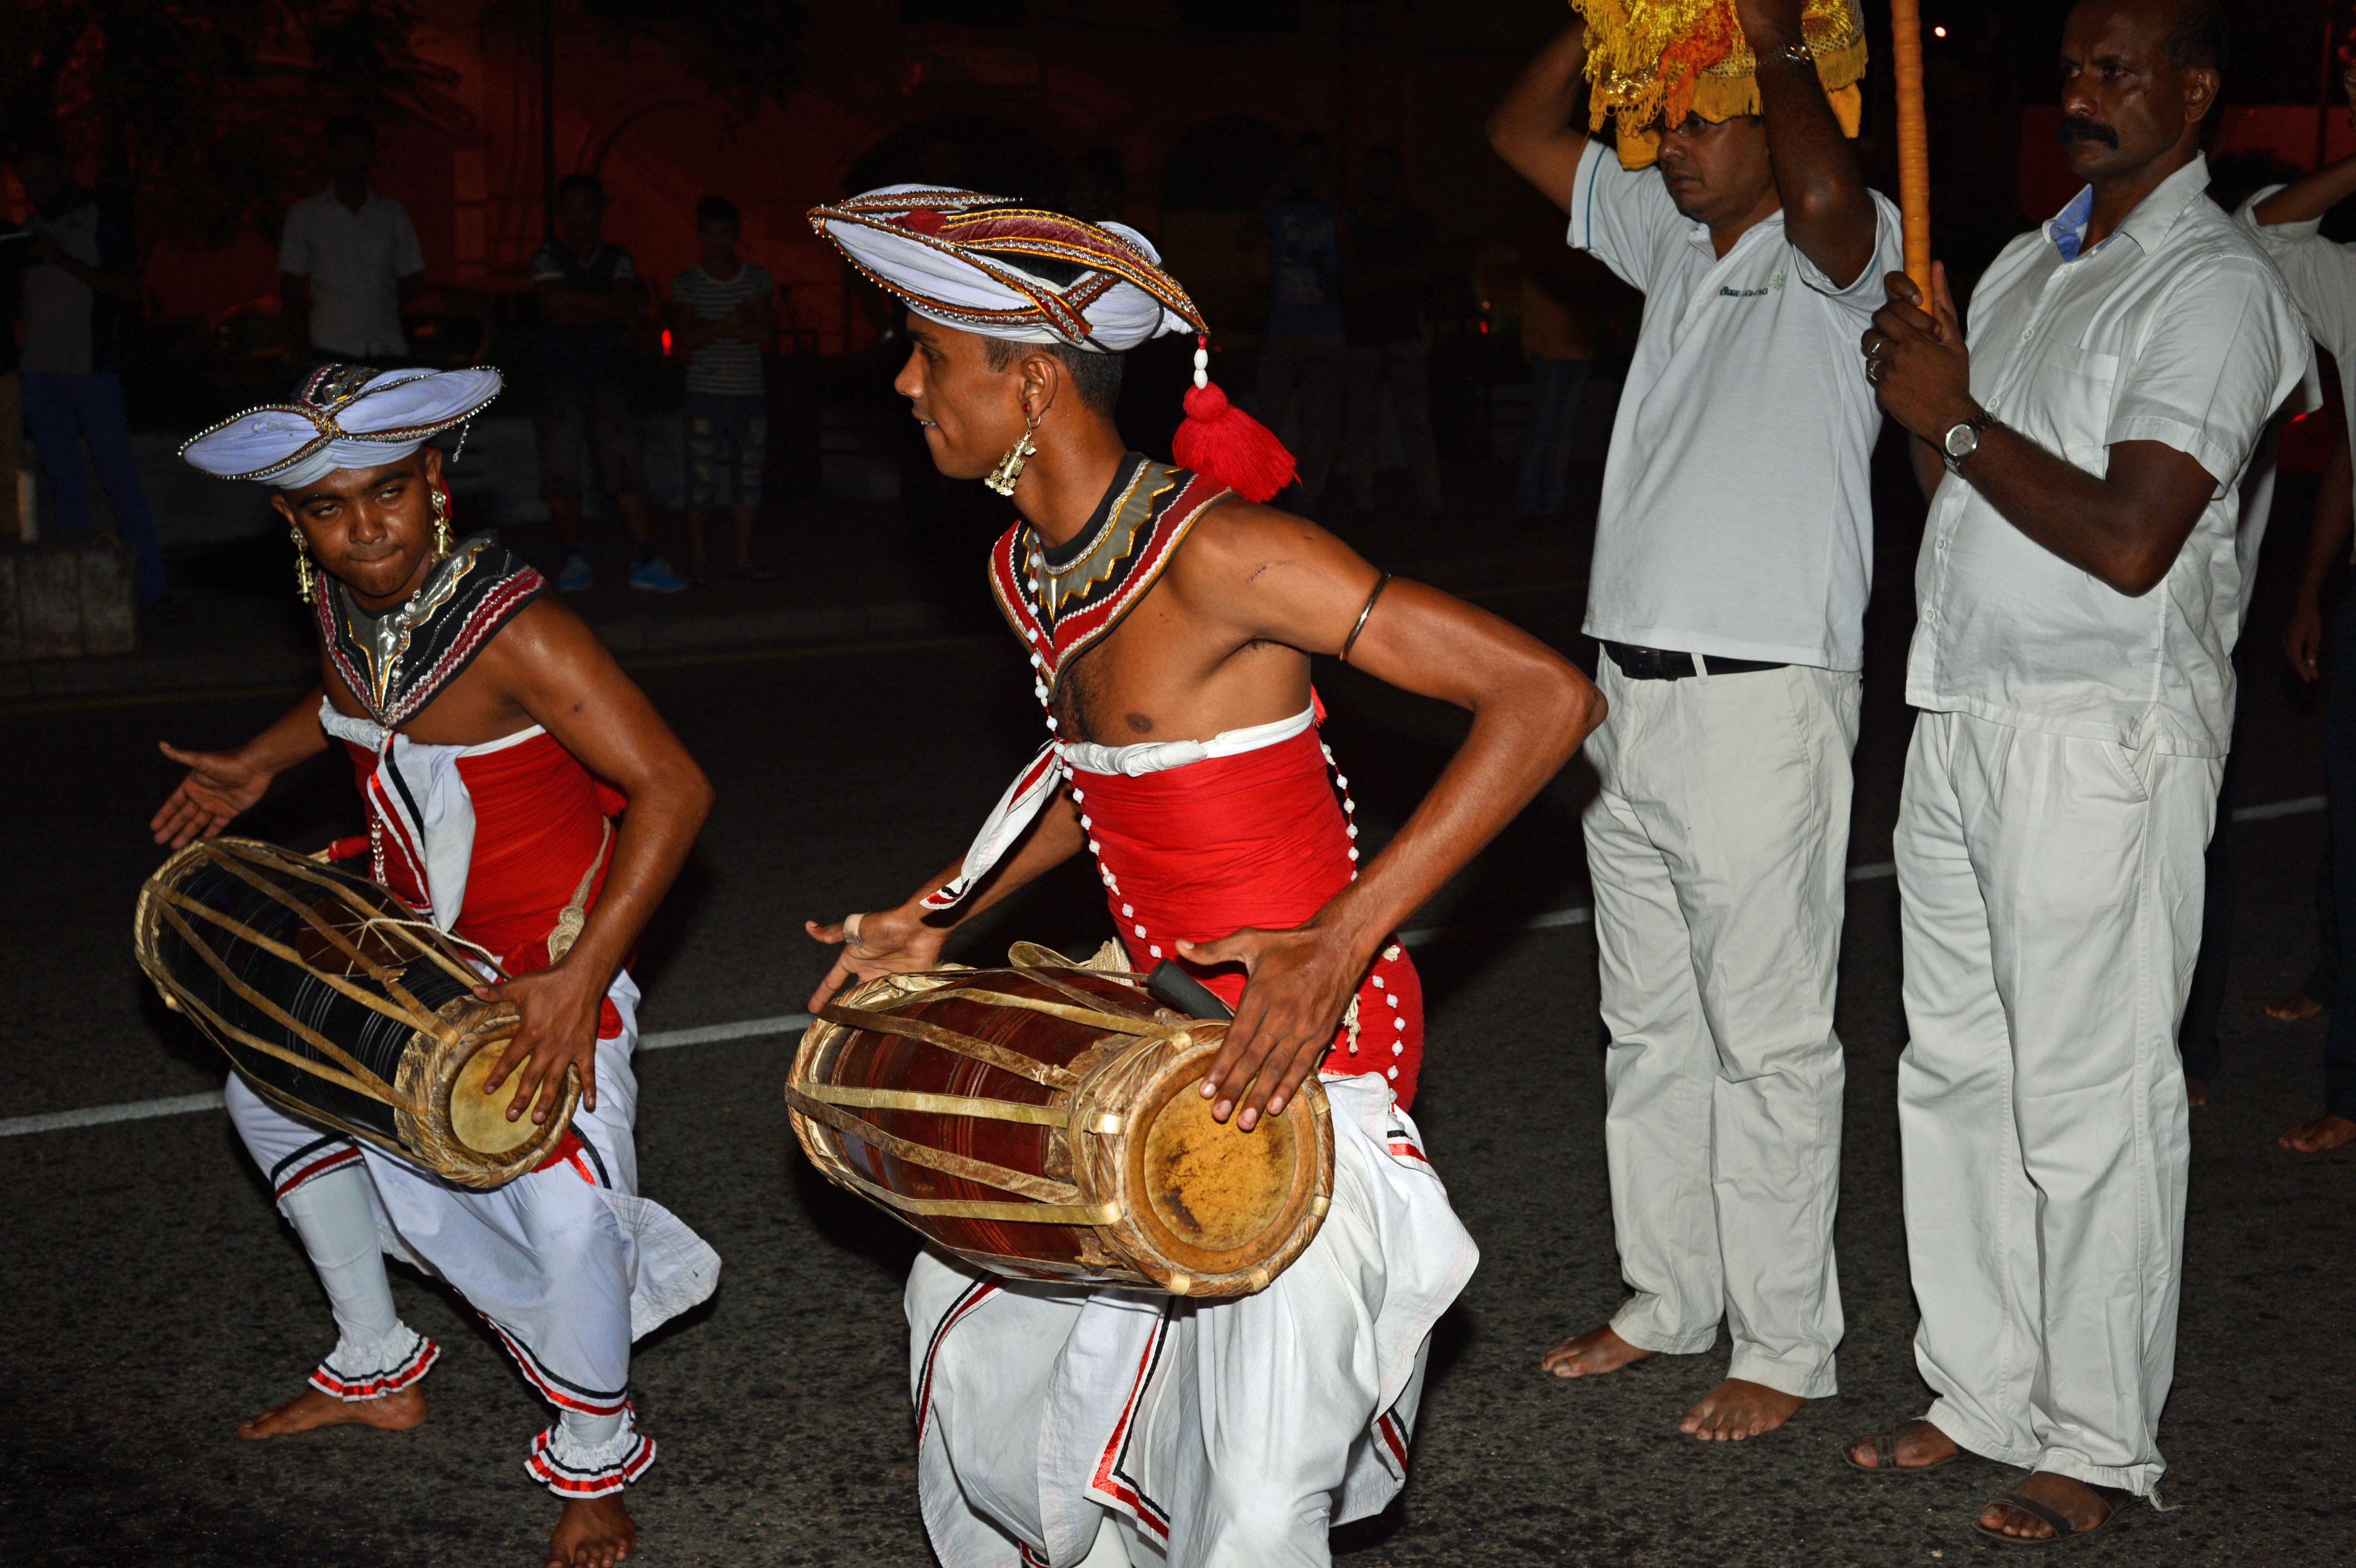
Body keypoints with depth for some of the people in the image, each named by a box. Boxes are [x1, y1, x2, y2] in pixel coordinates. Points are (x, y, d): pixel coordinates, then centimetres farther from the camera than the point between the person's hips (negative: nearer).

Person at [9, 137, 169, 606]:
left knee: (119, 476, -7)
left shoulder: (108, 221, 2)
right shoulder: (30, 230, 16)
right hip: (40, 373, 5)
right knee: (63, 480, 5)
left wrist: (65, 261, -14)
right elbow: (20, 301, 21)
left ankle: (152, 587, -6)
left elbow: (129, 292, -7)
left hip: (93, 369, -5)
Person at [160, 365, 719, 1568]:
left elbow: (672, 789, -33)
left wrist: (578, 981, -37)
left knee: (565, 1205, -21)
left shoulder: (515, 632, -30)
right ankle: (374, 1371, 36)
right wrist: (258, 766, 11)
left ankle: (595, 1464, 7)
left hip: (555, 950, -8)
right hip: (414, 935, 8)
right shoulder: (341, 602, -6)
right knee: (271, 1096, 20)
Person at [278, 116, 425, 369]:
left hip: (386, 349, 2)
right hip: (329, 349, -2)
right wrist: (300, 347, -4)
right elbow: (290, 288, 6)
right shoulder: (305, 214, 10)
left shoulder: (394, 214, 16)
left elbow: (410, 282, 19)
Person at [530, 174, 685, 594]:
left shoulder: (618, 259, 11)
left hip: (607, 378, 1)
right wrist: (611, 302, -8)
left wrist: (577, 305, -12)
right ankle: (574, 560, 5)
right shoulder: (547, 257, 4)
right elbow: (556, 305, -13)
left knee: (626, 468, -9)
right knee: (560, 472, -5)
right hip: (559, 379, -1)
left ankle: (646, 560, -11)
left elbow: (627, 311, -4)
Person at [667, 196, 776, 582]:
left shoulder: (758, 278, 8)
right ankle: (699, 559, 5)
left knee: (748, 475, 3)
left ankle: (744, 557, 11)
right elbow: (684, 338, -6)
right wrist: (731, 324, -17)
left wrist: (709, 328, -12)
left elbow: (766, 333, -2)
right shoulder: (687, 282, 3)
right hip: (706, 392, -2)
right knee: (701, 477, -4)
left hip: (751, 391, 2)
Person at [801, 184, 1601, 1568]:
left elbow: (1548, 696, -27)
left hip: (1309, 1048, -9)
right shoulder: (1024, 572, 2)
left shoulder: (1217, 550, -25)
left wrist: (1340, 942, -31)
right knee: (974, 1324, 24)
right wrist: (935, 923, 16)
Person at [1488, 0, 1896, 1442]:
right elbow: (1524, 131, 19)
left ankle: (1788, 1348, 9)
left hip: (1764, 701, -8)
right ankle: (1670, 1296, 28)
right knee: (1651, 1028, 15)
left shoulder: (1843, 257, -8)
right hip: (1632, 688, 8)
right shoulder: (1672, 242, 14)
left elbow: (1826, 191, -33)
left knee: (1769, 1041, -1)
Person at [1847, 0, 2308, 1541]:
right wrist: (1919, 387, 0)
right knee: (1954, 1072, 13)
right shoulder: (2026, 264, 18)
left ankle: (2098, 1445, 10)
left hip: (2102, 735, -8)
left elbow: (2132, 542, -18)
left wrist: (1960, 418, -12)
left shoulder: (2217, 283, -8)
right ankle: (1986, 1392, 26)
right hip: (1964, 718, 8)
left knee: (2090, 1102, -2)